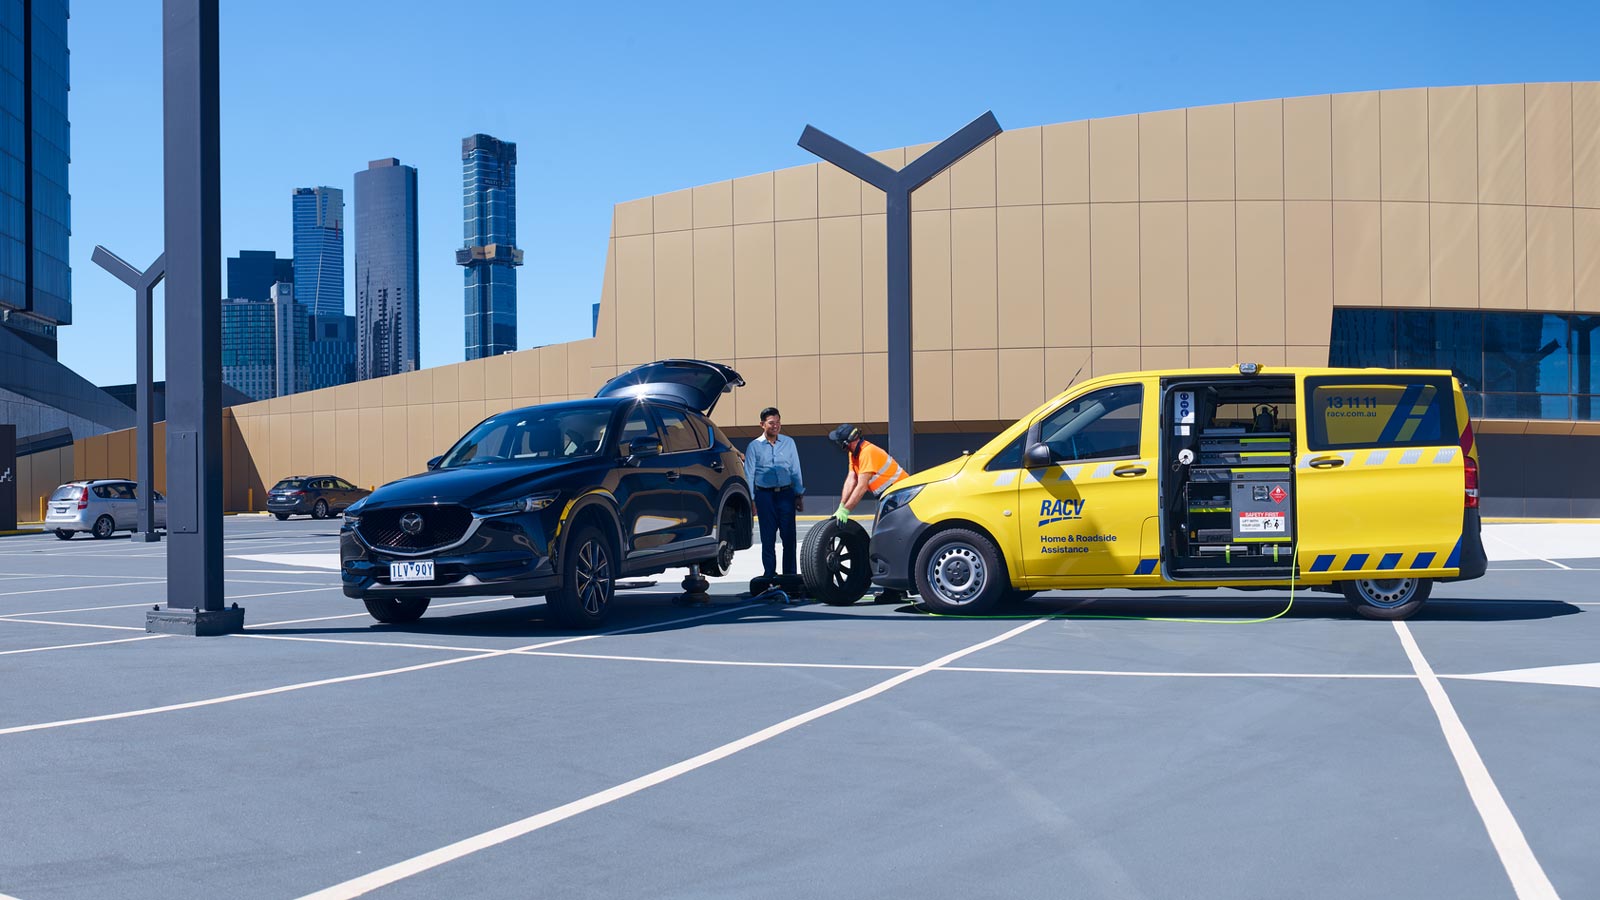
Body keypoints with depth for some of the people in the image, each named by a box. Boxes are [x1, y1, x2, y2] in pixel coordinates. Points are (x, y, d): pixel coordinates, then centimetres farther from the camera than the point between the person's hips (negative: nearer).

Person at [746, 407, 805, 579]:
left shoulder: (789, 442, 7)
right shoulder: (755, 446, 2)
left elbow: (795, 470, 10)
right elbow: (749, 474, 3)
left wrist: (800, 495, 7)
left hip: (786, 494, 1)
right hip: (765, 495, -1)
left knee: (789, 537, 0)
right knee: (768, 538, 3)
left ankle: (790, 575, 7)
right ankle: (769, 574, 11)